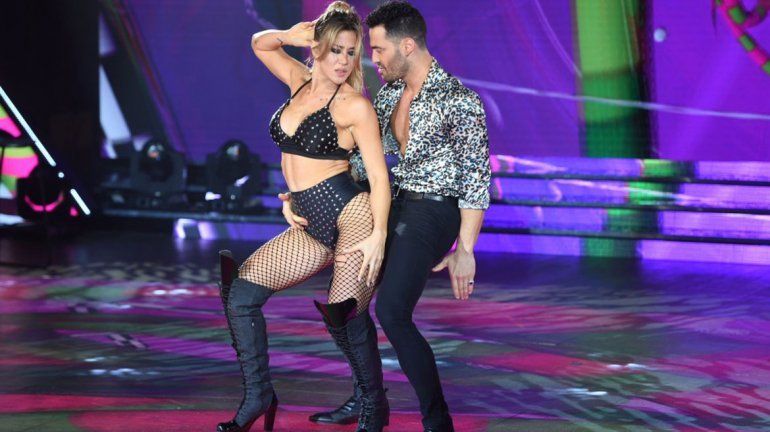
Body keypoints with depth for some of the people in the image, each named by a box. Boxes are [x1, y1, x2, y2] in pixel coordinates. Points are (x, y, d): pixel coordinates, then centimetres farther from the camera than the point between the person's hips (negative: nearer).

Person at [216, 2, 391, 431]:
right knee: (239, 292, -2)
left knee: (346, 314, -18)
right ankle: (258, 396, 7)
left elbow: (379, 176, -10)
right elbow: (260, 44, 26)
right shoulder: (302, 83, 10)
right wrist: (289, 37, 3)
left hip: (352, 215, -7)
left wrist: (379, 235, -19)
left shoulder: (355, 105, -8)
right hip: (310, 227, 7)